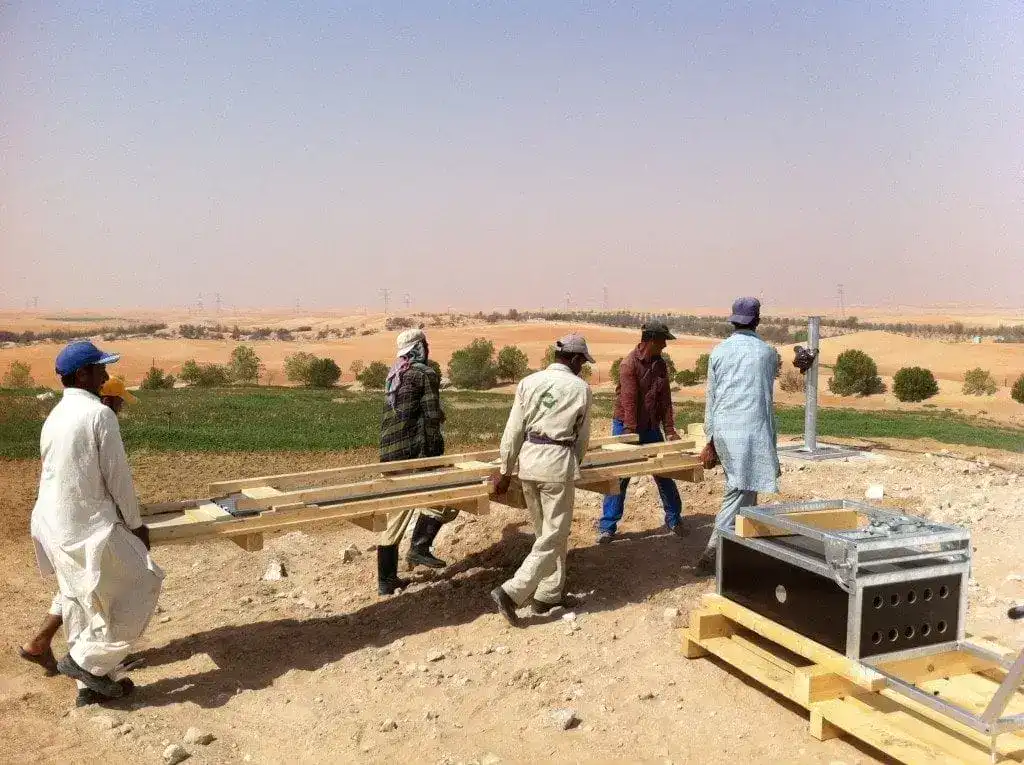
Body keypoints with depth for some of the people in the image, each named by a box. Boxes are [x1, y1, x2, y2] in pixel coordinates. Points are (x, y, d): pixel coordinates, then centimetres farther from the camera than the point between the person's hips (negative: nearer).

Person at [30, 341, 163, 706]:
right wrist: (136, 524, -3)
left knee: (81, 603, 18)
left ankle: (90, 683, 28)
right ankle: (86, 660, 7)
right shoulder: (100, 414, -17)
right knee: (141, 585, 5)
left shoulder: (55, 416, 10)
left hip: (54, 526, 9)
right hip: (89, 528, -9)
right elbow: (118, 477, -15)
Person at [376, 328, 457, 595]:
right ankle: (419, 548, -7)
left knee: (395, 518, 12)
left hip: (389, 453, 9)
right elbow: (432, 416, -12)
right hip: (413, 450, -9)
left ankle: (386, 580, 16)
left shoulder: (393, 375, 19)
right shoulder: (425, 373, -6)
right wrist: (434, 454, -12)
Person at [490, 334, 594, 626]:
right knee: (554, 536, 3)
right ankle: (511, 592, -7)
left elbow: (513, 430, 3)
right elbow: (582, 437, 8)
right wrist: (574, 466, 26)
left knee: (545, 531, 19)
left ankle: (549, 594, 26)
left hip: (528, 460, 5)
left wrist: (505, 471, 9)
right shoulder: (581, 388, -1)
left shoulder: (529, 382, 5)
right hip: (557, 462, -5)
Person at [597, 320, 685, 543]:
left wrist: (670, 430, -2)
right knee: (619, 477, -1)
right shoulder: (629, 364, -17)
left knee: (664, 474, 11)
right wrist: (631, 434, -24)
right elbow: (629, 402, -21)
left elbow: (665, 400, 4)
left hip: (651, 428, 6)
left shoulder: (660, 365, 3)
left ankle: (674, 519, 27)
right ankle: (607, 527, 7)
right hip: (626, 426, -5)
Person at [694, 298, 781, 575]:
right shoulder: (767, 352, 2)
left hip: (724, 430, 4)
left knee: (741, 486, 18)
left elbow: (711, 397, 9)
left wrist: (711, 436, 17)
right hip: (753, 429, -3)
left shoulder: (718, 351, 6)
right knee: (739, 490, -4)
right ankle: (712, 551, -11)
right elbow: (768, 392, 14)